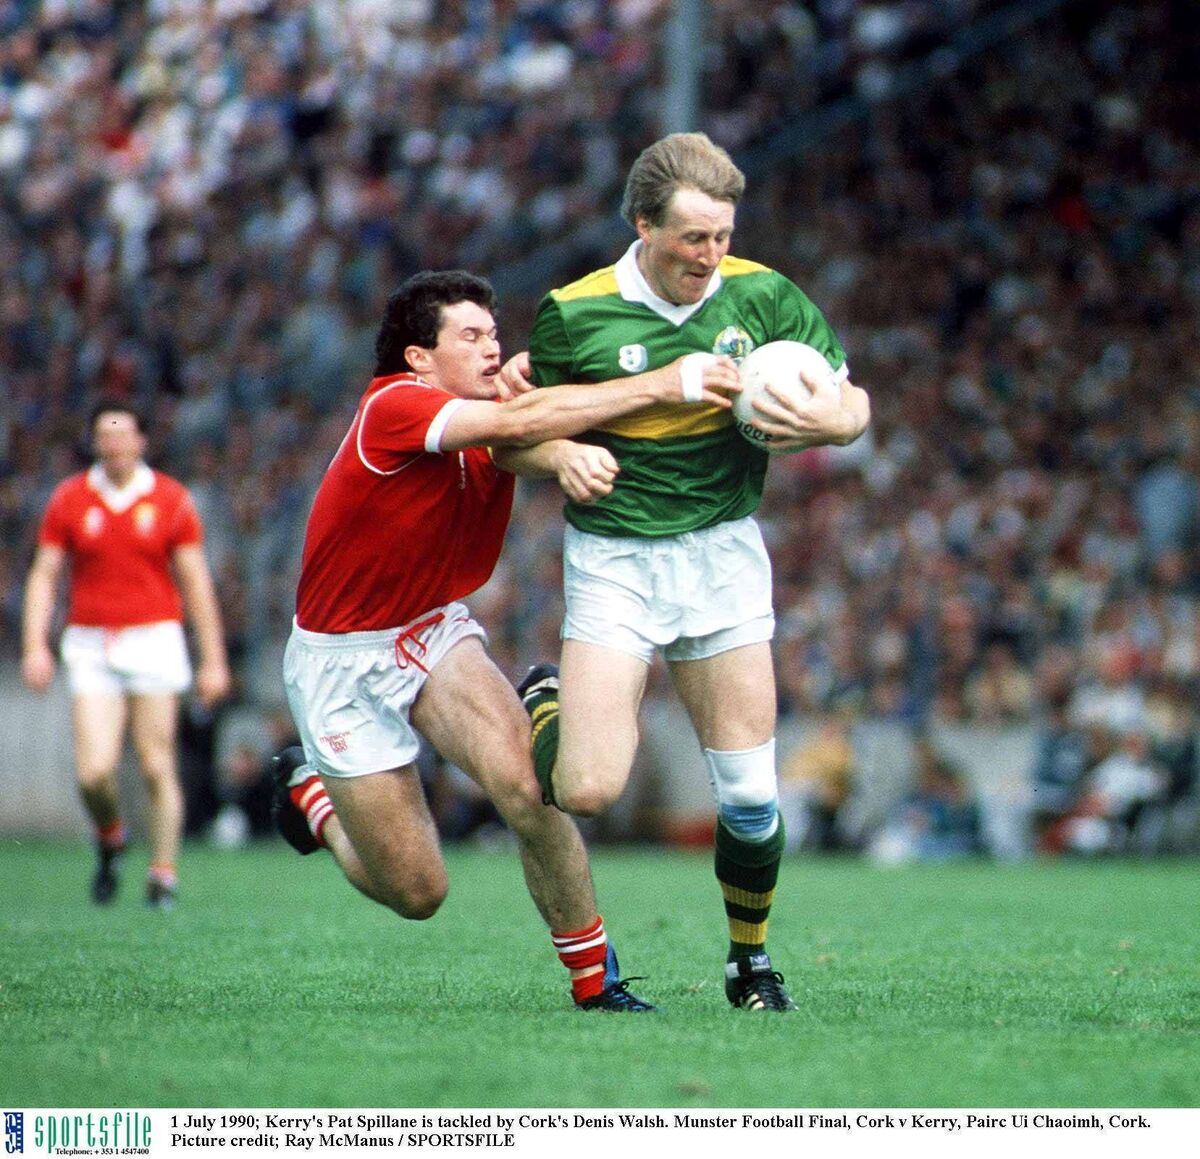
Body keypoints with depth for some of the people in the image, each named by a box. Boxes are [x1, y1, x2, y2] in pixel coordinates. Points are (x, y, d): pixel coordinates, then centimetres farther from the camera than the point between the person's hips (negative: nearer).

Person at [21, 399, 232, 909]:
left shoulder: (170, 499, 1)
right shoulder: (69, 500, 4)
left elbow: (195, 581, 3)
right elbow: (43, 576, 6)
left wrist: (213, 660, 1)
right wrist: (35, 646, -5)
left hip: (154, 641, -1)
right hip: (90, 645, 1)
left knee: (157, 767, -5)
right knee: (93, 771, -9)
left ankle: (163, 874, 5)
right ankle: (110, 839, 21)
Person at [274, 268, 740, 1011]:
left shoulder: (491, 415, -2)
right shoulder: (392, 407, -23)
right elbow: (517, 421, -37)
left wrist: (569, 451, -50)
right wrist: (663, 386, -40)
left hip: (434, 631, 5)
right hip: (343, 663, -5)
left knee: (526, 782, -24)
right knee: (418, 893, -1)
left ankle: (594, 978, -12)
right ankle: (311, 790, 29)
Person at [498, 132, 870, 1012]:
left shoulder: (762, 295, -2)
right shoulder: (574, 314, -7)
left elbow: (853, 400, 6)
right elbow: (516, 443, 4)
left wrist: (828, 422, -17)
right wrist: (562, 451, -19)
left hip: (722, 551, 2)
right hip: (614, 557, -2)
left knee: (750, 792, -3)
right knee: (587, 790, -12)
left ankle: (751, 960, 21)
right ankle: (546, 706, 23)